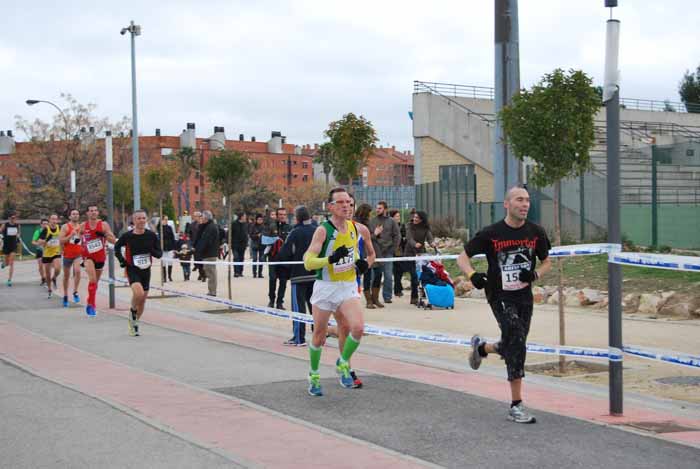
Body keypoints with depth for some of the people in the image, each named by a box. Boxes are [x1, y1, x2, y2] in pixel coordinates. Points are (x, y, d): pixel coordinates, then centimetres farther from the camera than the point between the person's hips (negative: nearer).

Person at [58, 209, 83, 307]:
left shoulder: (81, 227, 7)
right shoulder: (65, 227, -4)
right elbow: (61, 241, -12)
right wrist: (71, 235, -20)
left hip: (79, 254, 1)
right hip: (68, 254, -1)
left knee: (77, 271, -25)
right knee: (66, 276, 10)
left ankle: (75, 292, -13)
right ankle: (65, 296, 25)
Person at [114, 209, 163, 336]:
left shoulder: (151, 235, -2)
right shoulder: (127, 236, -7)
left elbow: (159, 254, 2)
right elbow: (117, 247, 12)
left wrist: (152, 251, -18)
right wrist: (122, 261, 0)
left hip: (146, 270, 4)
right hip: (132, 269, -3)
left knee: (143, 299, 10)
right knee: (138, 293, -27)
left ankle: (134, 323, 30)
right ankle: (133, 312, 3)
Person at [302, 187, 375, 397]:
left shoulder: (359, 229, 0)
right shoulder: (323, 230, -13)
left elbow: (371, 253, 19)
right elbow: (308, 263, -20)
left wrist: (366, 264, -2)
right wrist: (331, 258, -33)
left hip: (349, 287, 3)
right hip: (325, 287, -3)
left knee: (358, 328, -19)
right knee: (319, 336, 8)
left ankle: (343, 364, 6)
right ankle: (314, 375, 31)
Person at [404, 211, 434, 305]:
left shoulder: (426, 228, 5)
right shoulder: (410, 226, -2)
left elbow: (429, 237, -9)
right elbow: (409, 237, -17)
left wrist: (431, 243, -33)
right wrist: (415, 244, -38)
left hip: (420, 252, 3)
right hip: (410, 252, -3)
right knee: (414, 275, -11)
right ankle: (414, 297, -5)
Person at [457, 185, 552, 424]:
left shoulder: (535, 232, 0)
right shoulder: (492, 233, -10)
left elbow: (546, 261, 14)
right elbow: (462, 257, -3)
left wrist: (535, 274, -9)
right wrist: (472, 274, -24)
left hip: (524, 297, 5)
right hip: (500, 296, -5)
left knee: (513, 348, 12)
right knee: (517, 344, -18)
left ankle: (481, 347, 47)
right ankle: (516, 406, -12)